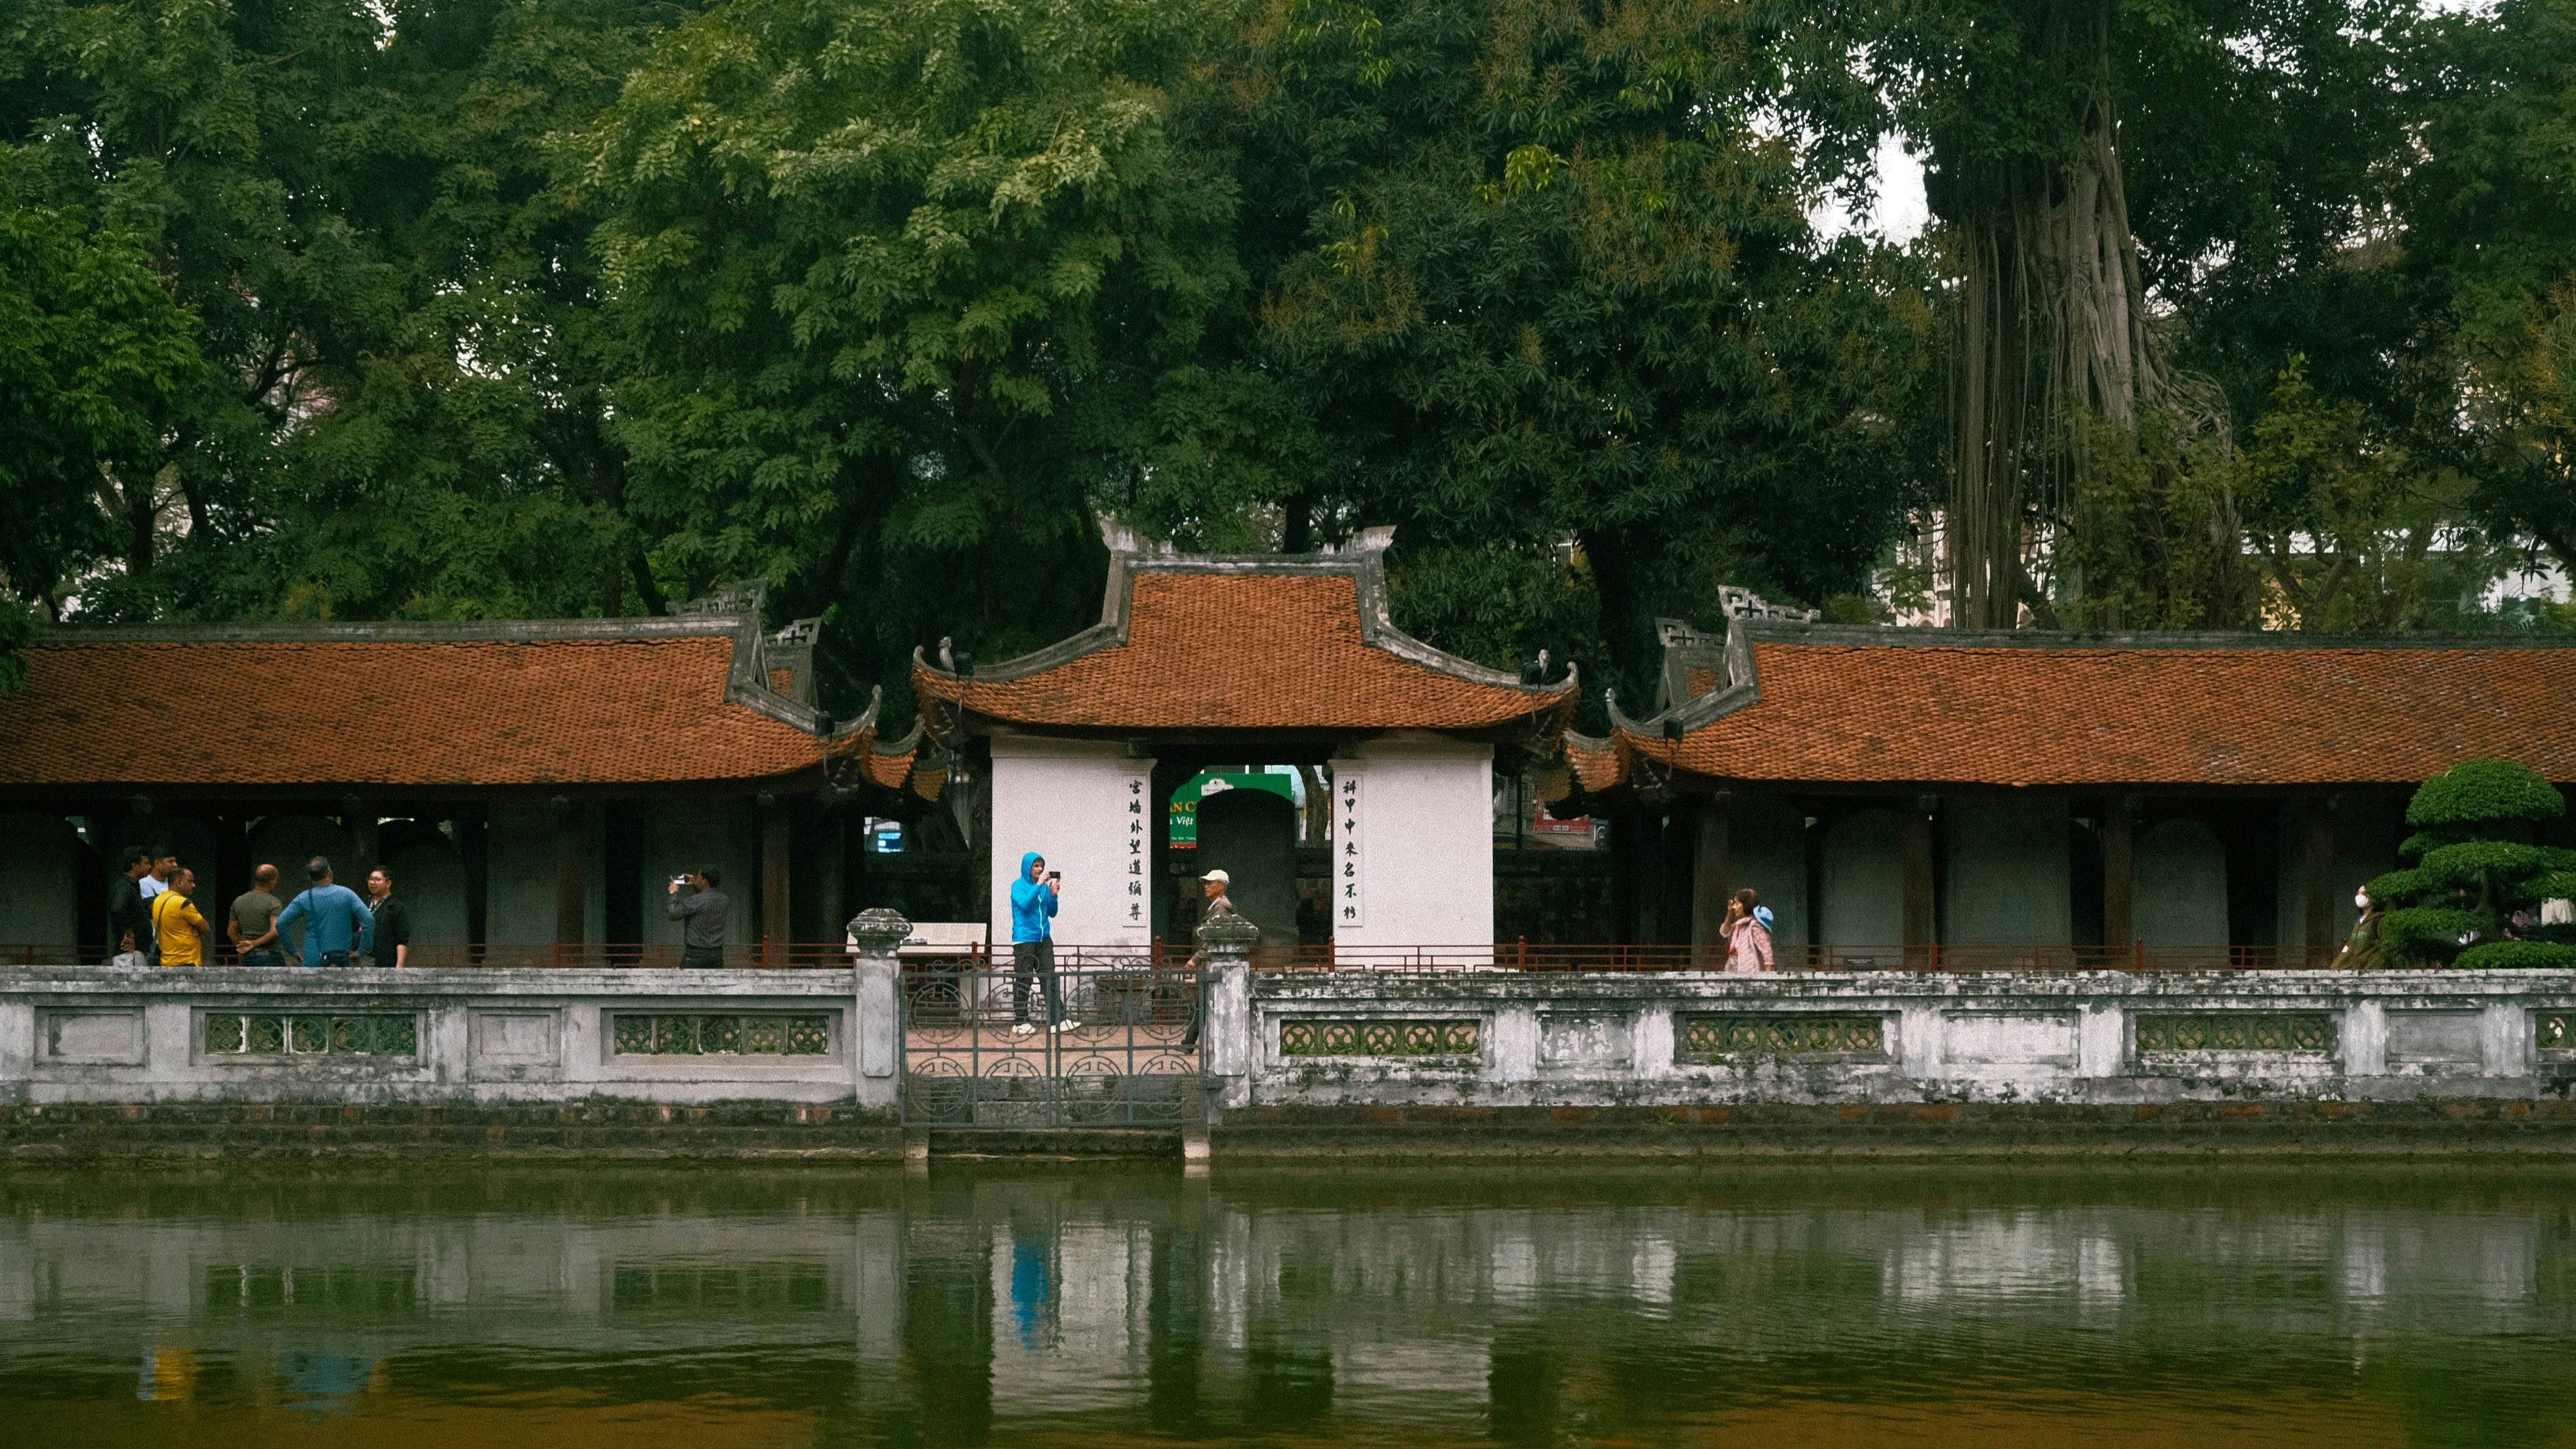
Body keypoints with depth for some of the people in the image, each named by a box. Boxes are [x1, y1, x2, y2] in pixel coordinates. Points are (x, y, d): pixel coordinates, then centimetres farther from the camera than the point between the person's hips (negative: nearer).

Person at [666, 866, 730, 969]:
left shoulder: (696, 901, -18)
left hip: (696, 954, -6)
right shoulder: (724, 900, 4)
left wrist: (673, 894, 2)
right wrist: (695, 886, 20)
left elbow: (673, 915, -11)